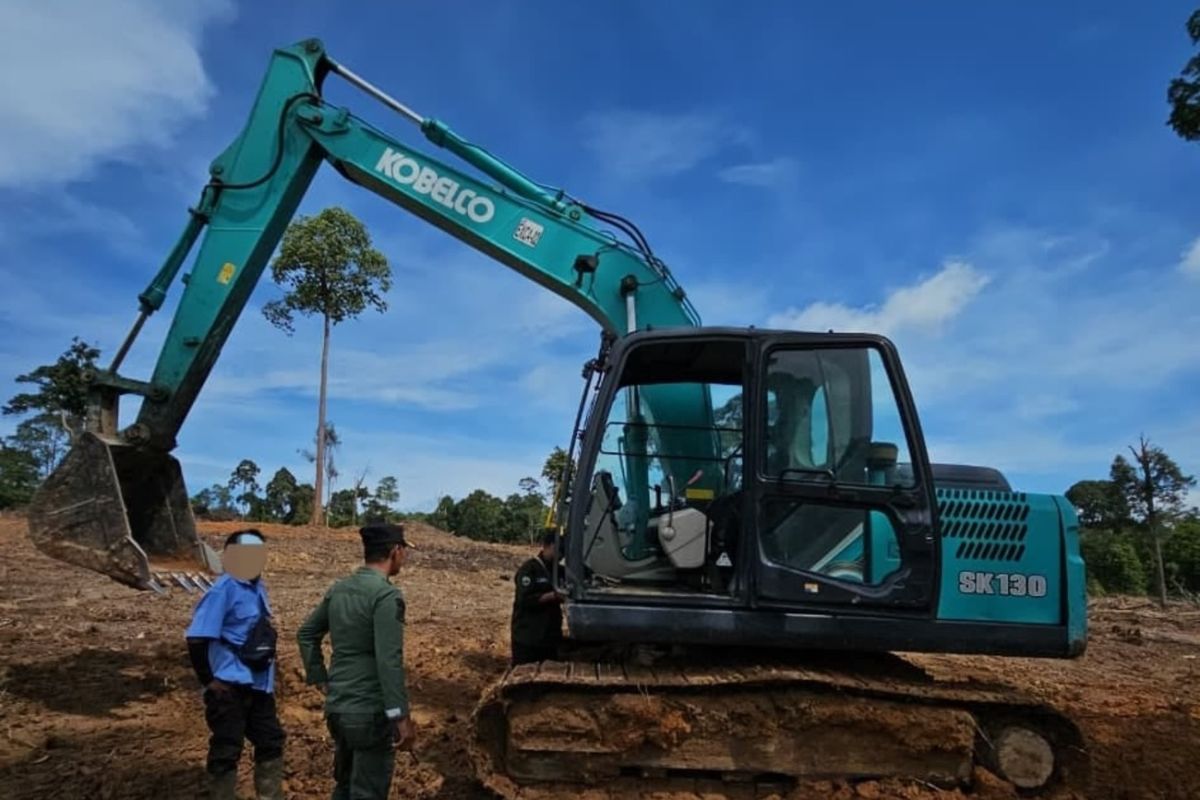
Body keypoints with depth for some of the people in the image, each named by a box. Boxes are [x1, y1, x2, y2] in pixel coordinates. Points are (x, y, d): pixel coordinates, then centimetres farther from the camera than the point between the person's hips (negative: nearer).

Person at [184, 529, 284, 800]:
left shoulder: (258, 587, 8)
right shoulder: (224, 589, -15)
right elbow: (197, 638, -18)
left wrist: (267, 673, 16)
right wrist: (209, 680, -14)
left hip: (259, 684, 8)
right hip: (230, 687, -8)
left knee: (271, 742, 16)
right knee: (226, 751, 4)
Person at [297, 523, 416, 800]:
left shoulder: (339, 589, 6)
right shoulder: (386, 595, -19)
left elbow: (306, 634, 15)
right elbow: (389, 661, -24)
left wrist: (322, 680, 18)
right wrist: (402, 717, -20)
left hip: (336, 707, 8)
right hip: (371, 712, -8)